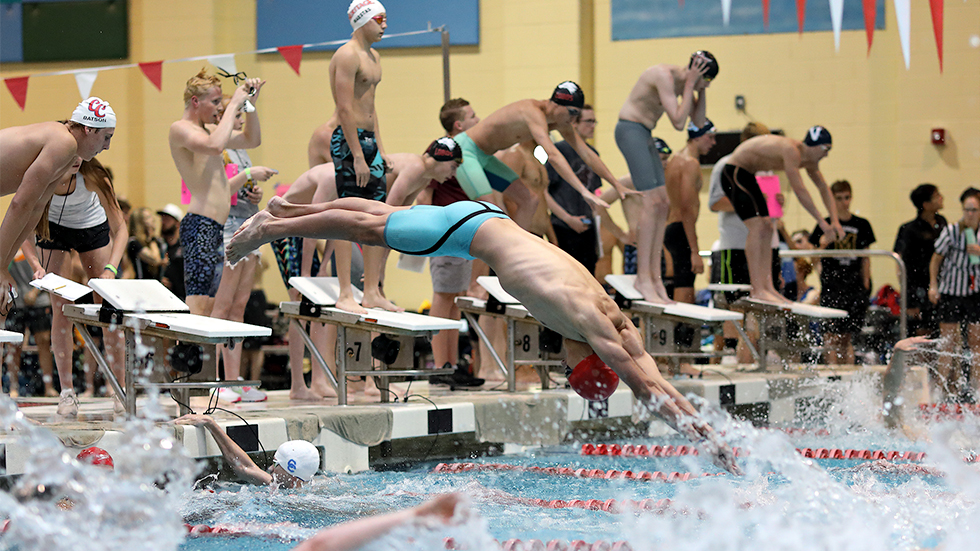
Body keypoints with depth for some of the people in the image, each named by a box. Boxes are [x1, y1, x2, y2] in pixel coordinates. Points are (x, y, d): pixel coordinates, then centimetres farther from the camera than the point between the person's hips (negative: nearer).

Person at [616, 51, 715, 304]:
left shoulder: (685, 81, 6)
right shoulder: (665, 76, -21)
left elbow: (698, 121, 10)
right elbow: (678, 122, -26)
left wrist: (701, 90, -1)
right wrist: (690, 85, -22)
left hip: (644, 134, 10)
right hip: (630, 130, -10)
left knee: (661, 204, 5)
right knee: (652, 202, -16)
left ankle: (655, 278, 7)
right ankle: (643, 278, -17)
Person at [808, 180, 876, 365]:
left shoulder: (862, 225, 10)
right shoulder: (825, 225, 2)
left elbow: (865, 259, 13)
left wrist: (866, 285, 7)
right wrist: (823, 244, -16)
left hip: (854, 284, 2)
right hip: (832, 283, -2)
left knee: (847, 337, 6)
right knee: (832, 335, -8)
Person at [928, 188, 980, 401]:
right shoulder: (952, 231, -11)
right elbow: (936, 258, -2)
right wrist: (933, 285, -6)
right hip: (951, 292, -3)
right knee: (950, 345, -2)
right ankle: (947, 391, 3)